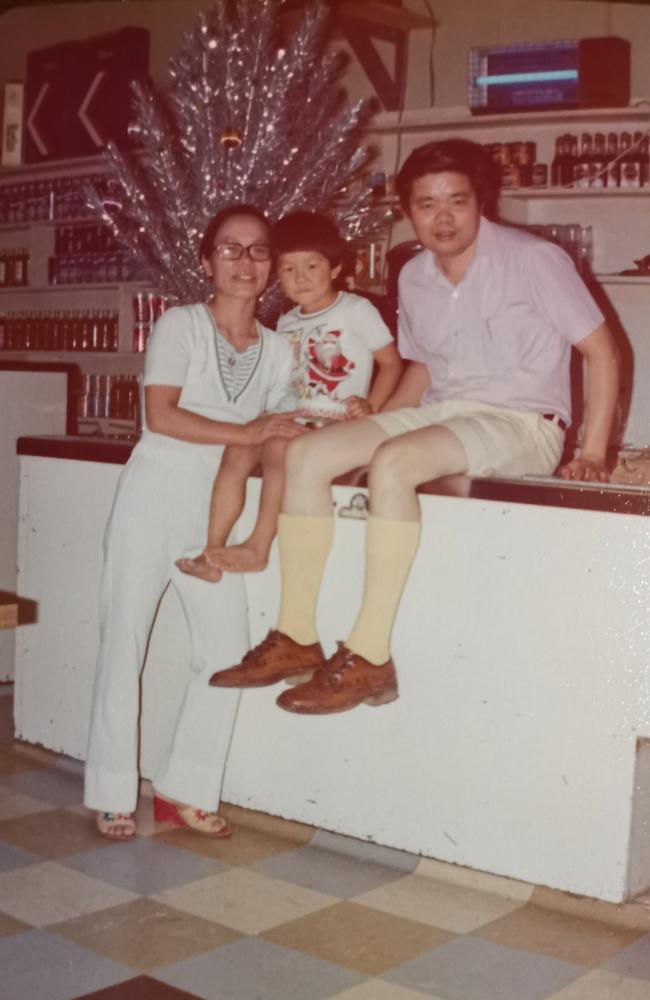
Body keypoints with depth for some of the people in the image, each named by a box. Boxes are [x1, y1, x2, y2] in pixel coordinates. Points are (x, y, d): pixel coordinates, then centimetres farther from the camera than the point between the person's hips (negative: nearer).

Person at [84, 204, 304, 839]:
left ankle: (186, 791, 14)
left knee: (227, 651, 0)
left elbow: (277, 437, 11)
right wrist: (245, 434, -18)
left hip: (215, 512, 4)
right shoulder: (180, 325, -4)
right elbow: (160, 415, -14)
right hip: (153, 497, -4)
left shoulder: (276, 350, 9)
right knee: (124, 643, 0)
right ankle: (113, 797, 12)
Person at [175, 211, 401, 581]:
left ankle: (258, 548, -28)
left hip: (337, 422, -6)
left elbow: (391, 361, 0)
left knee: (280, 447, -33)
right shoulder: (287, 324, 20)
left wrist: (371, 405, -15)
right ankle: (213, 552, -19)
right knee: (238, 450, -18)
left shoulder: (356, 310, 1)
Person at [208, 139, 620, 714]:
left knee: (393, 462, -34)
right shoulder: (413, 279, 9)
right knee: (306, 455, -11)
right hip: (440, 411, 7)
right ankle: (298, 637, -9)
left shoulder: (534, 261, -9)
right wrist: (372, 425, 8)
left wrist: (594, 453, -14)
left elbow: (602, 351, -7)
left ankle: (370, 658, -29)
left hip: (520, 425, -7)